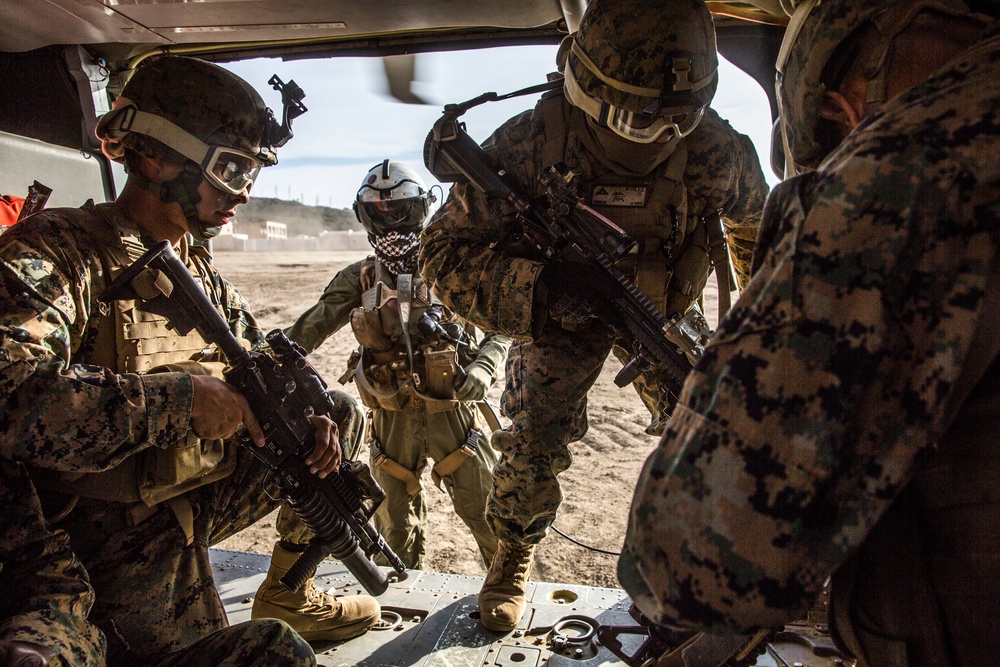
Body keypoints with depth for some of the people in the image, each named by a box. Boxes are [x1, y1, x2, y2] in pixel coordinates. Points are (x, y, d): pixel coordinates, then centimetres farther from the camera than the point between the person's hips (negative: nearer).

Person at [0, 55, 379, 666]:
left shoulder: (200, 270, 8)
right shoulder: (51, 253, -17)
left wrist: (313, 414, -5)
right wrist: (182, 399, -30)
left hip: (211, 493, 8)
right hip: (120, 530, -8)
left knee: (344, 412, 10)